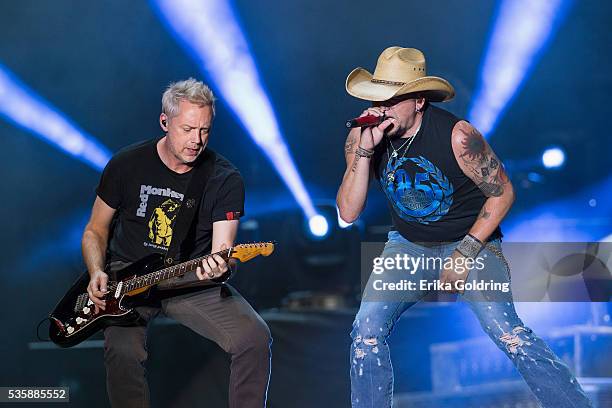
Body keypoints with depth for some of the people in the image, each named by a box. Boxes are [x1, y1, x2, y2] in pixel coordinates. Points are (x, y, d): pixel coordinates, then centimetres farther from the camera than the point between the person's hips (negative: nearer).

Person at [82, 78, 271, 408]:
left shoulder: (225, 179, -4)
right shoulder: (127, 165, -2)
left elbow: (221, 250, -10)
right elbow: (95, 231, 9)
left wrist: (215, 266, -35)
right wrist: (97, 274, -10)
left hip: (192, 281, 1)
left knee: (255, 338, -22)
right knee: (123, 351, -31)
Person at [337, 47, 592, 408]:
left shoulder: (457, 136, -22)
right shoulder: (363, 136, -10)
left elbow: (503, 193, -10)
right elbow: (348, 213, -14)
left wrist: (466, 252, -15)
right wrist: (365, 151, -27)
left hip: (473, 241, -4)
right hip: (409, 245, 4)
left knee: (508, 333, -22)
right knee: (366, 333, -15)